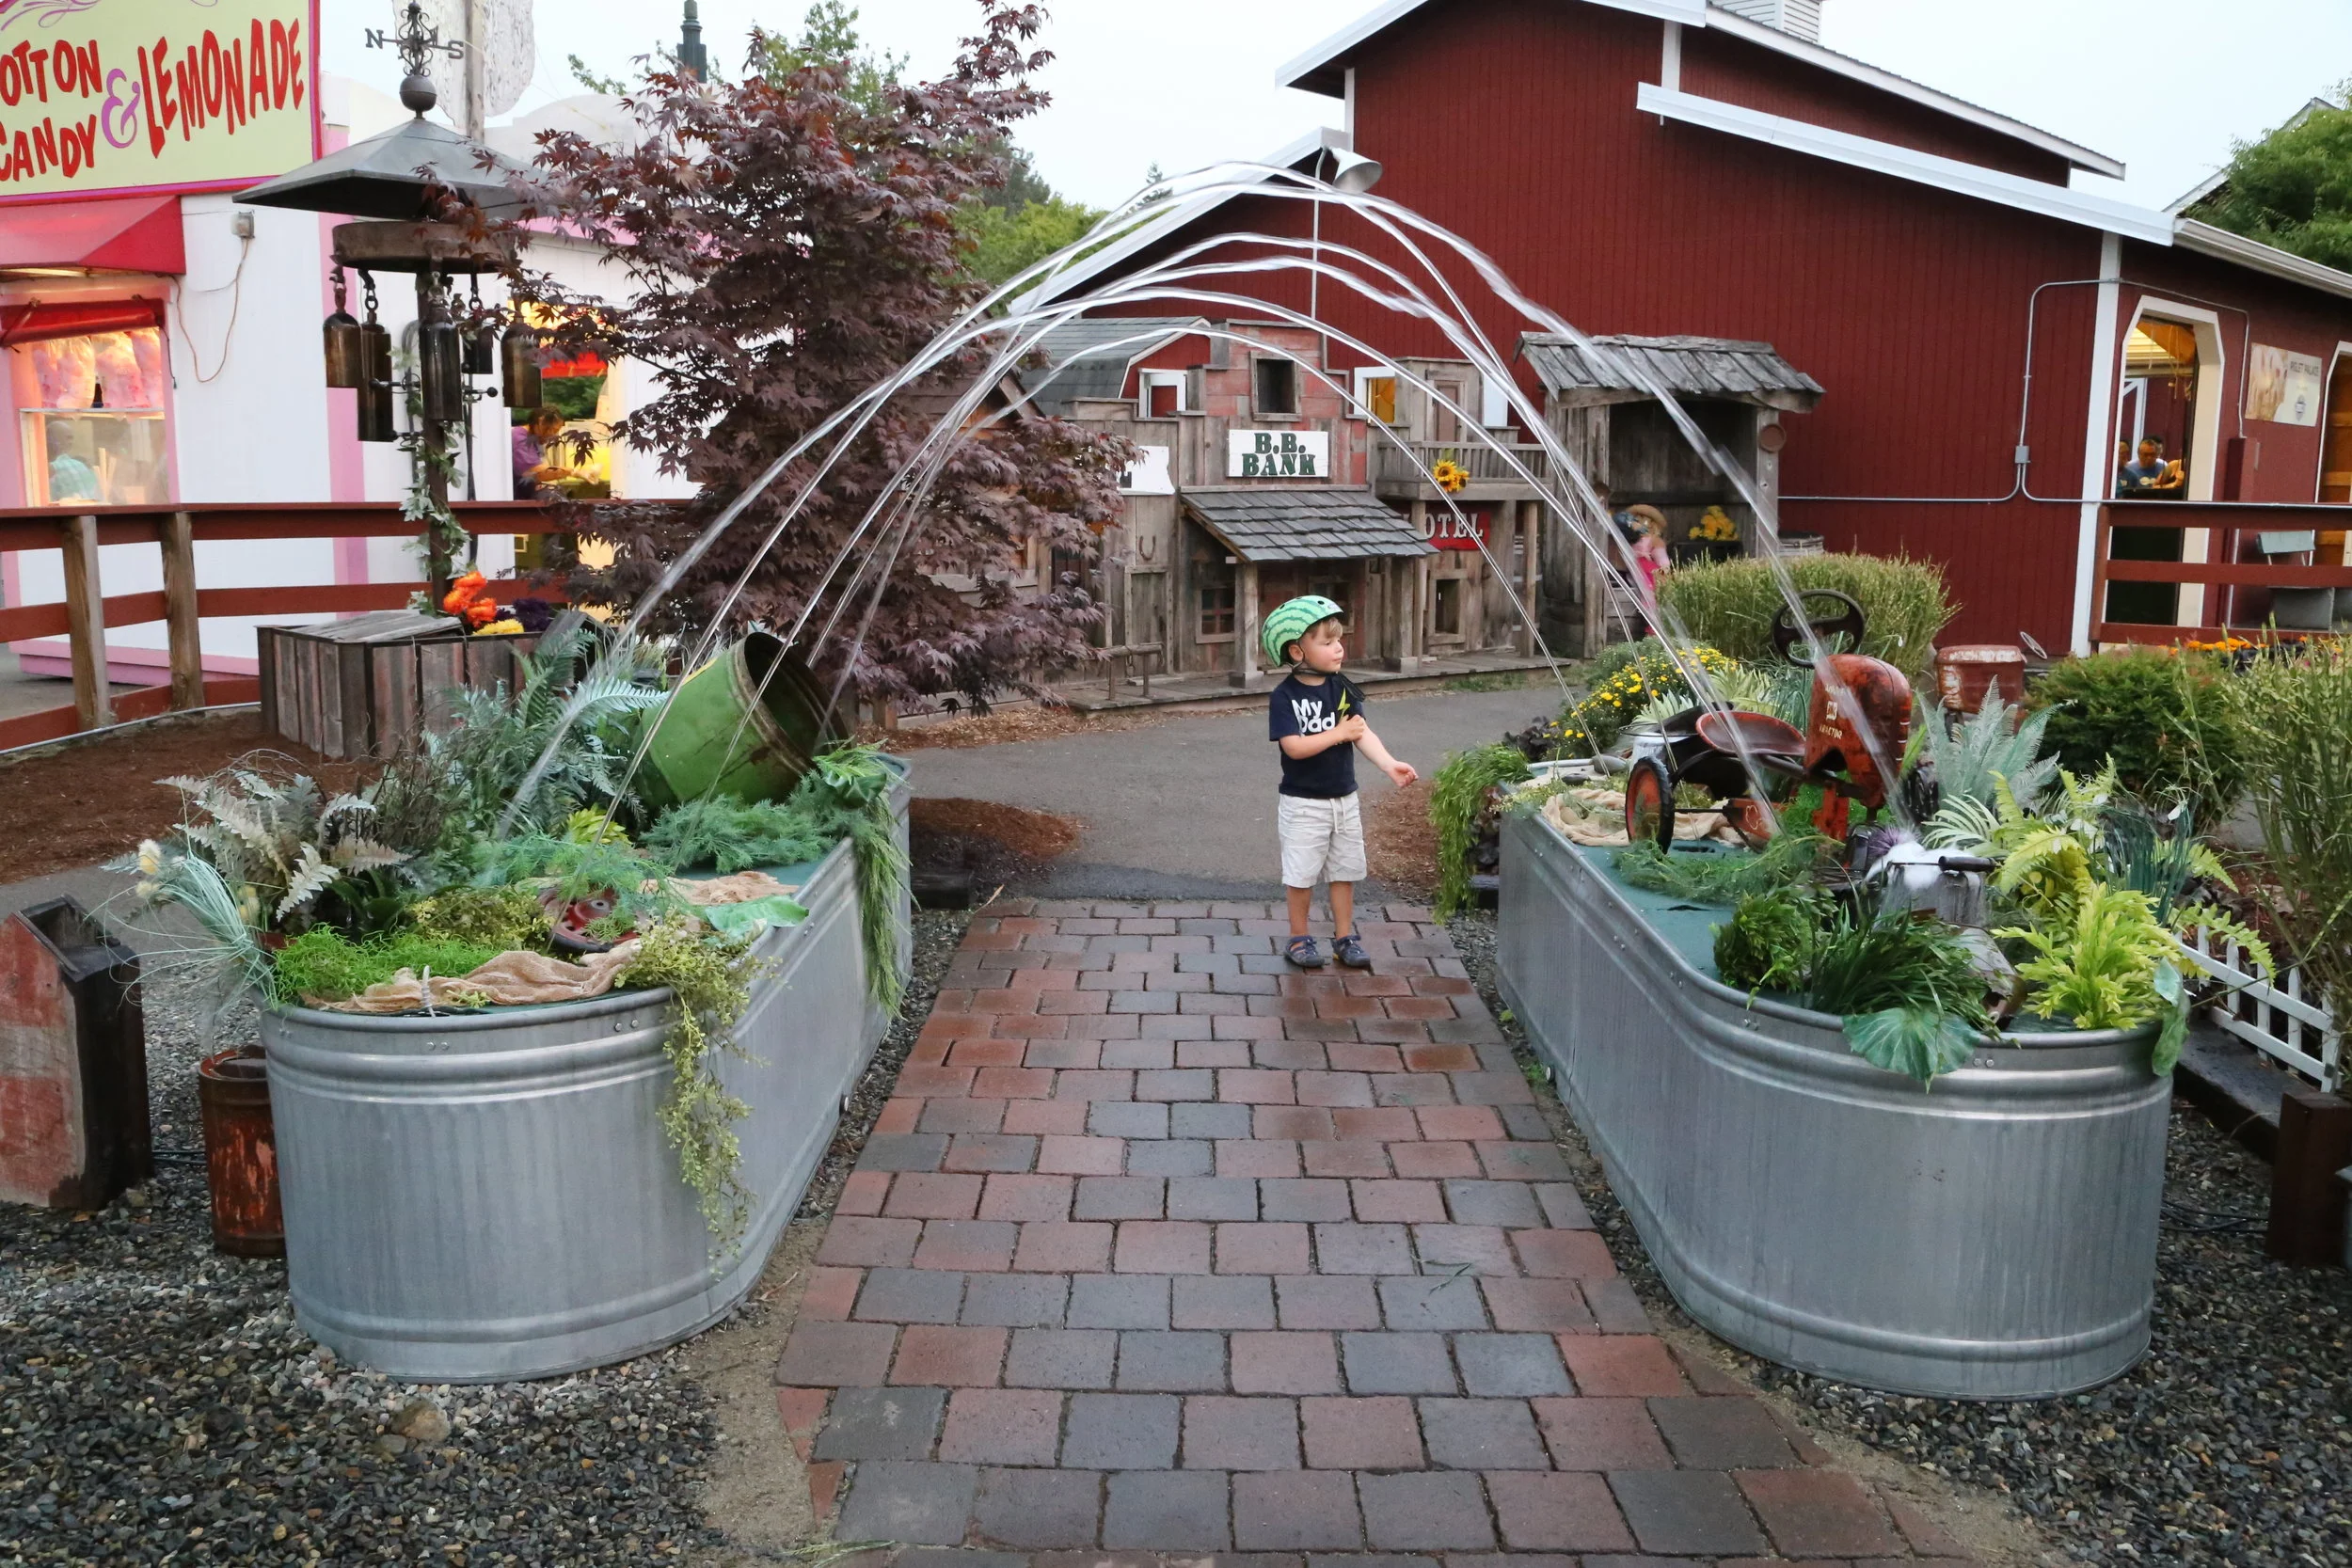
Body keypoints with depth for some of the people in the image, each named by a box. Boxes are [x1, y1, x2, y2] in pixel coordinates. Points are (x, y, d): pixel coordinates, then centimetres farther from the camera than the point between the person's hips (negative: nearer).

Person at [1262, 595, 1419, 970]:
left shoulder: (1342, 688, -1)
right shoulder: (1285, 697, -15)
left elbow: (1363, 733, -9)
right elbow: (1293, 746, -24)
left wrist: (1388, 764, -25)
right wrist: (1338, 733, -24)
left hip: (1344, 798, 5)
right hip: (1303, 803, -5)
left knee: (1345, 870, 13)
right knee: (1301, 874, 5)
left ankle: (1344, 936, 25)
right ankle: (1299, 938, 20)